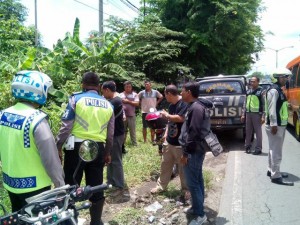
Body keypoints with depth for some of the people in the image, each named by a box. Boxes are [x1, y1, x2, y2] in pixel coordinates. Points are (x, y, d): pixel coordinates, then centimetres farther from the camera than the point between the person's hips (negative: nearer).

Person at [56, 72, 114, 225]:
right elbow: (110, 134, 13)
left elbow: (66, 127, -8)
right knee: (96, 187, 12)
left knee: (71, 186, 7)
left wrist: (57, 147, 0)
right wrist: (107, 153, 24)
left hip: (76, 147, -3)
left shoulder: (76, 99, -2)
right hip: (98, 149, 4)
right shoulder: (108, 105, 11)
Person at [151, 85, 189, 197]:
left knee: (183, 167, 6)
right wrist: (166, 134, 15)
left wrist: (166, 115, -17)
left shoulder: (184, 104, -18)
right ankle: (161, 185, 32)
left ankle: (186, 189, 22)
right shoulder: (171, 105, 11)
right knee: (165, 164, 17)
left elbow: (180, 118, -32)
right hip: (169, 141, 9)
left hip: (180, 143, -8)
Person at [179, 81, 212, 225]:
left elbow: (193, 133, -25)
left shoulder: (196, 108, -21)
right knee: (197, 180, 18)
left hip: (193, 152, -10)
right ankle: (197, 207, 30)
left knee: (192, 183, -3)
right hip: (196, 150, 10)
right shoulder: (195, 106, 12)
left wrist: (185, 153, -20)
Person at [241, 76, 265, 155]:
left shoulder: (261, 91, -4)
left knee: (258, 131, 0)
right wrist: (243, 114, 12)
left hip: (257, 114, -5)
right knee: (248, 131, 10)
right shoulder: (248, 91, 13)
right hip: (248, 113, 5)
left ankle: (258, 149, 6)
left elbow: (264, 104, -7)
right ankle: (247, 146, 21)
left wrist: (263, 116, -14)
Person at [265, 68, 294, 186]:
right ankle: (276, 176, -2)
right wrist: (274, 124, -25)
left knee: (274, 150, 17)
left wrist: (277, 124, 19)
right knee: (276, 151, -6)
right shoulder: (274, 90, -16)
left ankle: (271, 170, 28)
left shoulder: (279, 90, 15)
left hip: (280, 124, 10)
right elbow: (272, 109, -22)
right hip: (276, 125, -10)